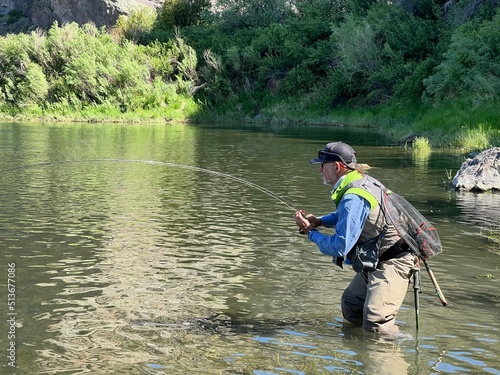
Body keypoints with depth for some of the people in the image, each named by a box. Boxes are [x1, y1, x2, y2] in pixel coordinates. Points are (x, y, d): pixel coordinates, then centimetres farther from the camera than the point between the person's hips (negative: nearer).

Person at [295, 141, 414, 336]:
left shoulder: (353, 198, -25)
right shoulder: (362, 182, 7)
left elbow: (339, 247, -24)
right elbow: (346, 216, 28)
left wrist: (311, 233, -7)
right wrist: (319, 221, 11)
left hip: (391, 263, -11)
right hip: (375, 262, 11)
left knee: (375, 321, -23)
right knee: (350, 307, 21)